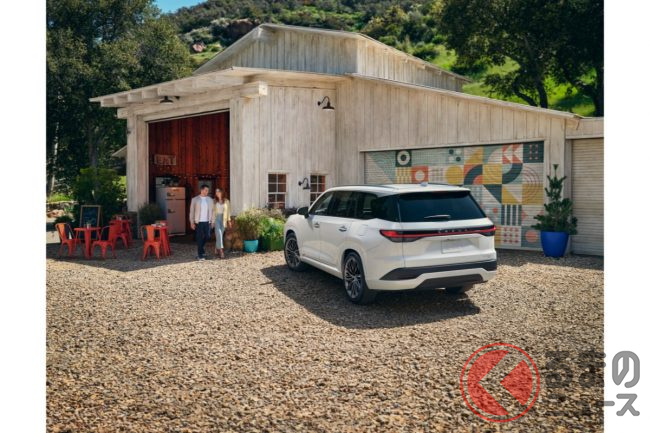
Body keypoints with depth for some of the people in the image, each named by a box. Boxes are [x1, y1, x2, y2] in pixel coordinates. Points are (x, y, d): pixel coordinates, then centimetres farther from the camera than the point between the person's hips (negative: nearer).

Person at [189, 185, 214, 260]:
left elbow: (212, 211, 8)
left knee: (207, 236, 4)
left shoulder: (210, 200, 6)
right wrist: (192, 222, -5)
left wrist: (212, 221, 2)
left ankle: (201, 249, 32)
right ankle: (200, 255, 6)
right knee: (199, 238, -1)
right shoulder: (195, 199, -1)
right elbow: (191, 211, 0)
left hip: (207, 222, 3)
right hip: (199, 222, -3)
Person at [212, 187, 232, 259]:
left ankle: (216, 250, 21)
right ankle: (220, 250, -15)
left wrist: (229, 220, 5)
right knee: (219, 234, -12)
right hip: (216, 218, -2)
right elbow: (212, 211, 1)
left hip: (223, 219, 2)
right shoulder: (214, 201, 0)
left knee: (220, 234, 7)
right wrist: (212, 221, -3)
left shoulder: (226, 201, 4)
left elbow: (228, 211, 8)